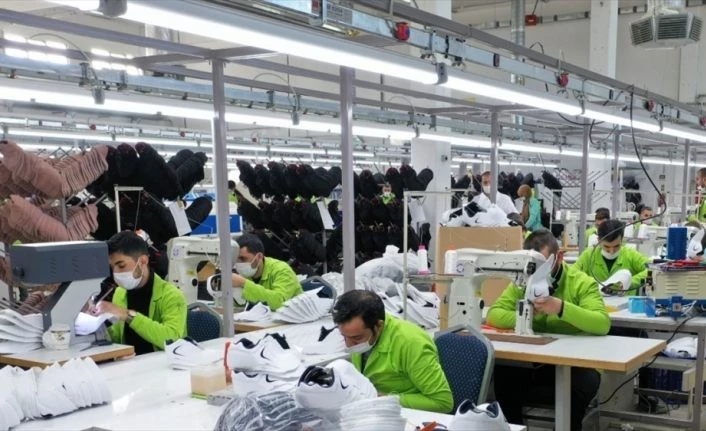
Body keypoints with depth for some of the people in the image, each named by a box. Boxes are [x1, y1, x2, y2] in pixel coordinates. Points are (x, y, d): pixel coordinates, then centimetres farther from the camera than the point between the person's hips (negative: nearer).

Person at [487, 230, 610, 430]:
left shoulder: (582, 283, -5)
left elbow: (603, 324, -20)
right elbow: (493, 315, -3)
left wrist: (562, 308, -33)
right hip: (531, 362, 2)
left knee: (588, 380, -33)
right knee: (500, 372, -25)